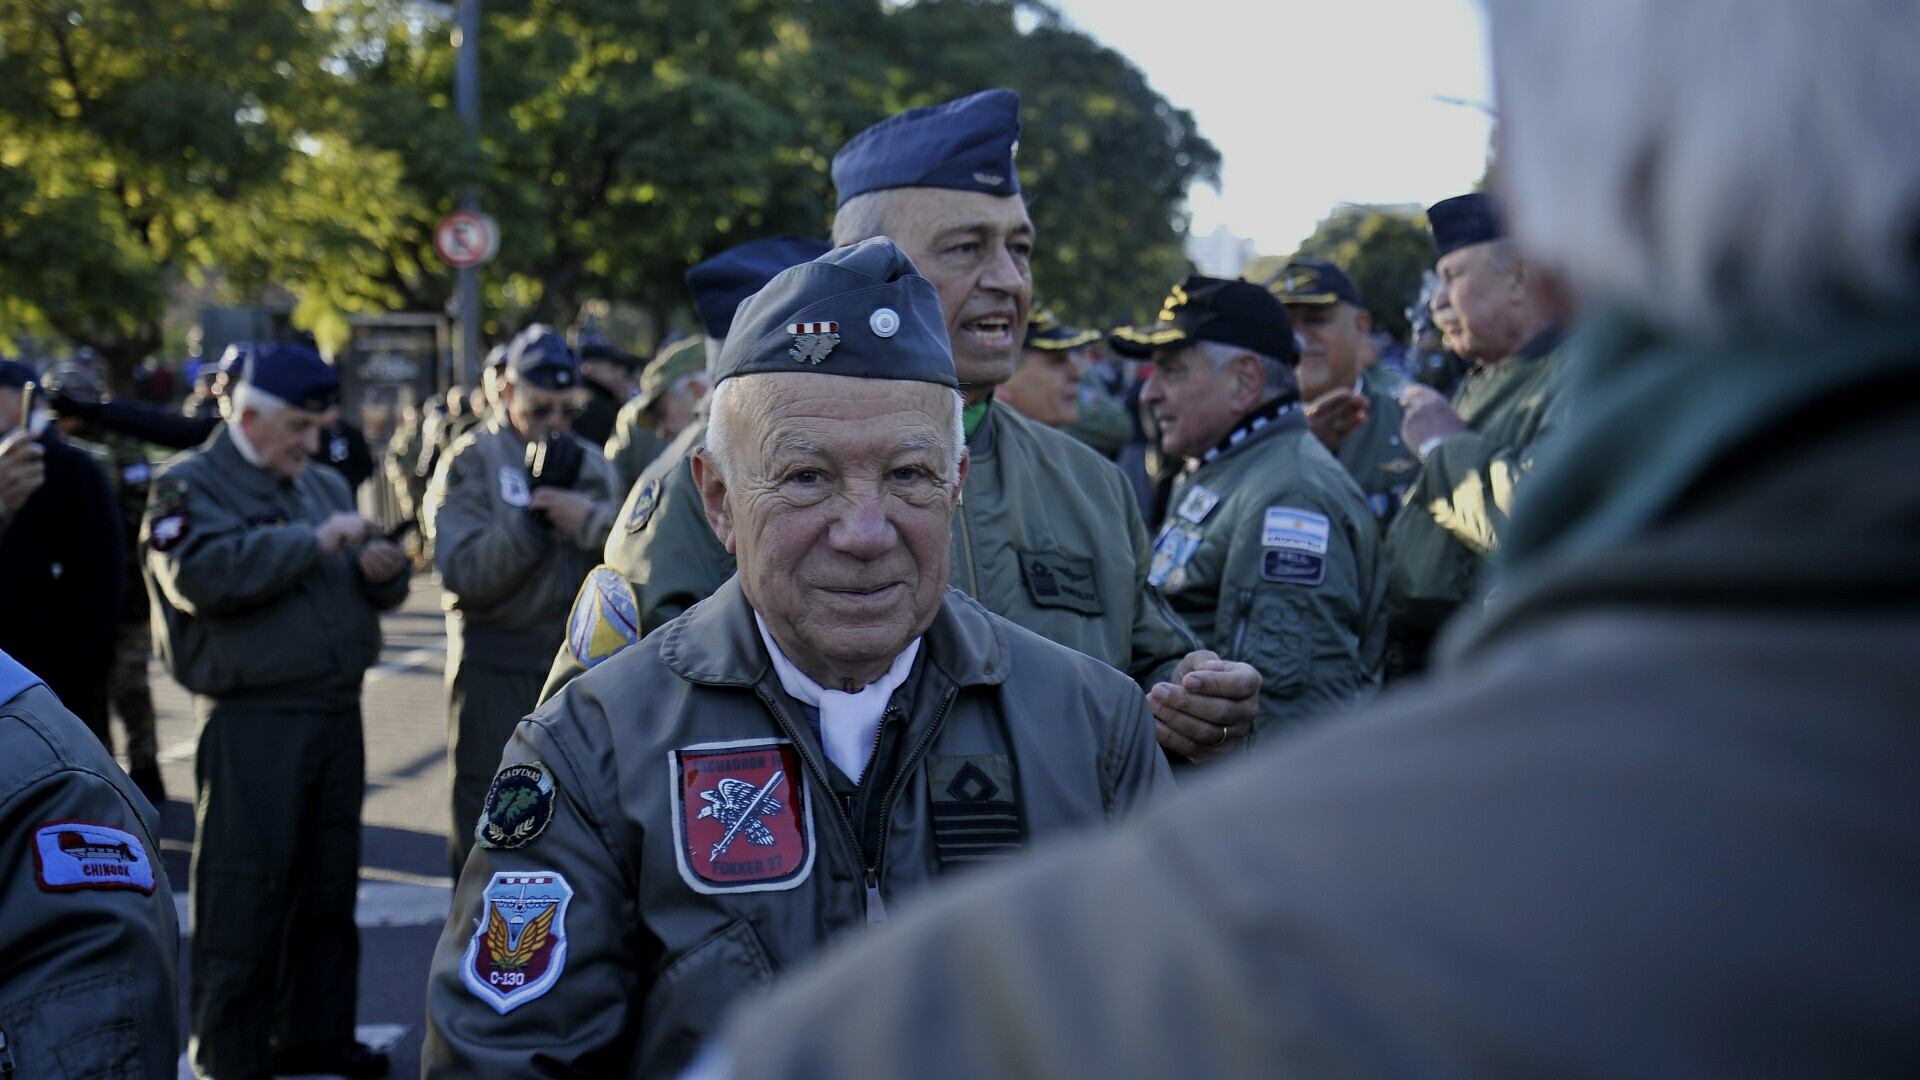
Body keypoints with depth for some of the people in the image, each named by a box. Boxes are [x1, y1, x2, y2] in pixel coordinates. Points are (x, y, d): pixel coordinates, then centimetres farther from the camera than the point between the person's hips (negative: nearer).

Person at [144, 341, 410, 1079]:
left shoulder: (326, 487, 17)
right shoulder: (191, 486, -4)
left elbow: (375, 589, 21)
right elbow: (202, 574, -22)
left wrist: (382, 570, -3)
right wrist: (314, 541, -21)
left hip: (336, 713, 7)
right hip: (251, 720, -7)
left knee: (328, 884, 14)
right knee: (245, 889, -3)